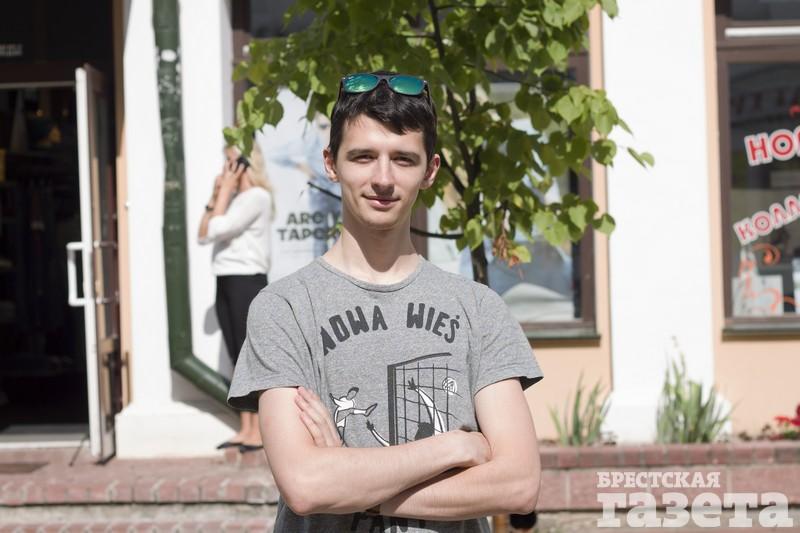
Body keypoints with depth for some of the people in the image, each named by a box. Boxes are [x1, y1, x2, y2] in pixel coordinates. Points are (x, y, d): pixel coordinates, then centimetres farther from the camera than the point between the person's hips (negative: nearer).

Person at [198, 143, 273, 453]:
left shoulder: (256, 197, -9)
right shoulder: (233, 199, 17)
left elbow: (218, 229, -17)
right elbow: (203, 236, 14)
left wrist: (226, 191, -7)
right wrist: (216, 196, 8)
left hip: (247, 282, -9)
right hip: (226, 283, 9)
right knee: (238, 360, 9)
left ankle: (258, 431, -5)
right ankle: (245, 429, 12)